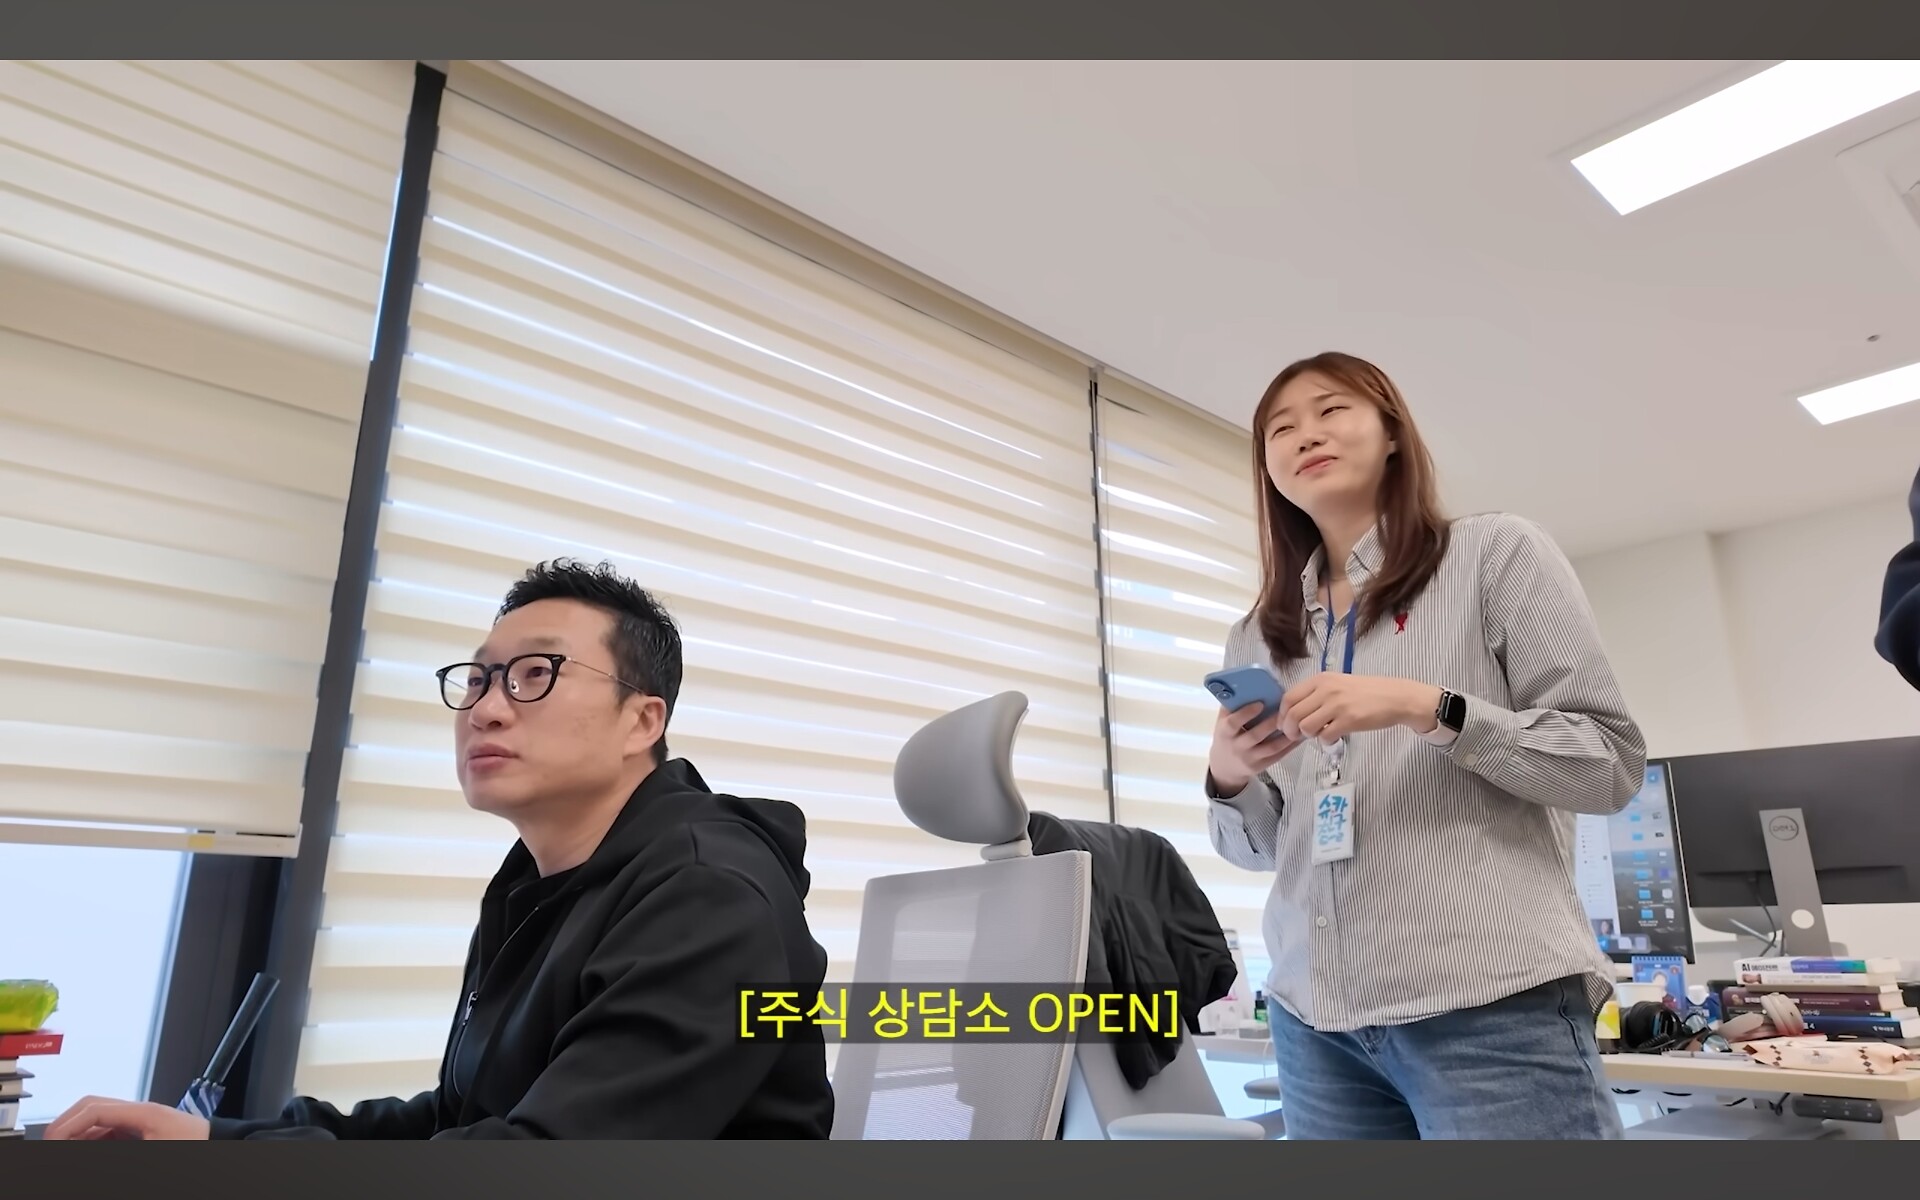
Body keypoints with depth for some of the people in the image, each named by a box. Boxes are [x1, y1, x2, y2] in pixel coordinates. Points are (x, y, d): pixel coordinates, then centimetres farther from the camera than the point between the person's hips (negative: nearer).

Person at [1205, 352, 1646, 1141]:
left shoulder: (1499, 554, 1)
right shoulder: (1258, 635, 12)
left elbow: (1610, 762, -4)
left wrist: (1426, 708, -17)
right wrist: (1228, 779, -8)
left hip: (1492, 1002, -4)